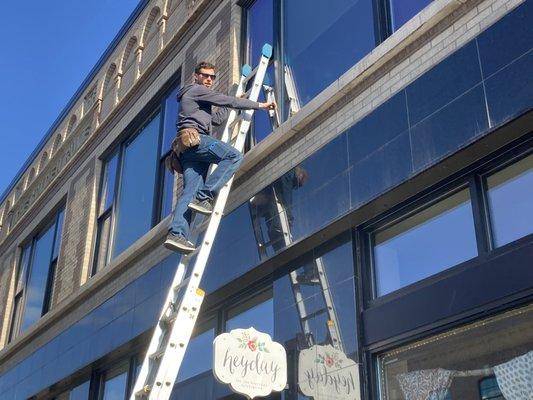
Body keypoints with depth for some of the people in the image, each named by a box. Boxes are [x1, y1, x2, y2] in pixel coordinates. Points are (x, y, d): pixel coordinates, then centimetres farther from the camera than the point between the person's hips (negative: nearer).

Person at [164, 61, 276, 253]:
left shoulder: (199, 100, 38)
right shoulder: (196, 90, 8)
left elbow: (216, 119, 40)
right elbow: (229, 101, 1)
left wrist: (231, 103, 42)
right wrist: (260, 105, 4)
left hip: (186, 150, 9)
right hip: (194, 138, -9)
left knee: (190, 191, -8)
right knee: (235, 156, -20)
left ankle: (176, 233, -25)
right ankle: (204, 197, -28)